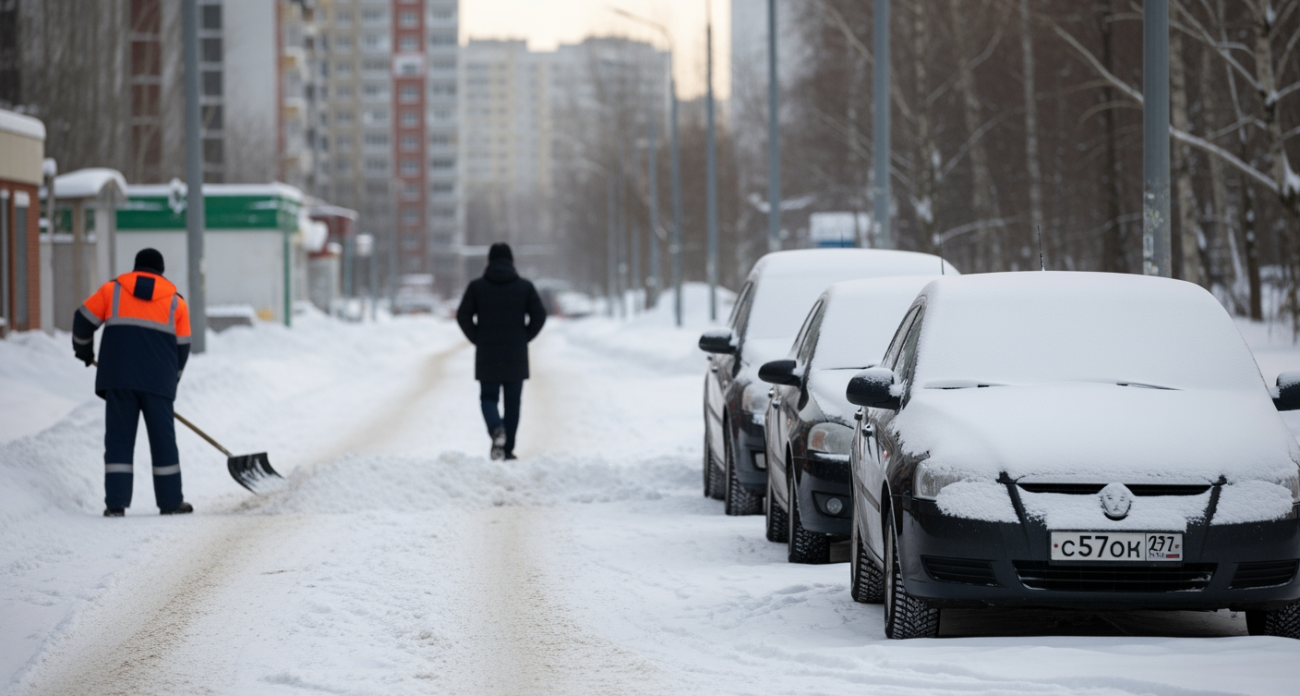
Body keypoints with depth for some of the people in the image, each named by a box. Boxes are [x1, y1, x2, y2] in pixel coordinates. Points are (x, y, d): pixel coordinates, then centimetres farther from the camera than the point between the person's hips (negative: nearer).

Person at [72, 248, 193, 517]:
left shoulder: (112, 290, 11)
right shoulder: (175, 300, 13)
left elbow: (84, 320, 11)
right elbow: (182, 347, 14)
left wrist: (84, 350, 30)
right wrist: (171, 380, 26)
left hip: (118, 376, 0)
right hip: (158, 381, 0)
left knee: (119, 437, 3)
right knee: (162, 439, 8)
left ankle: (116, 502, -3)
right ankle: (171, 502, 11)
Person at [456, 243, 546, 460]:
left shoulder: (477, 286, -1)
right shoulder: (525, 287, 1)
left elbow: (463, 316, -6)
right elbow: (539, 315, -4)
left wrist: (477, 339, 5)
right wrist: (524, 338, 7)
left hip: (486, 355, 0)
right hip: (516, 356, 0)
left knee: (488, 398, 7)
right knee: (512, 402, 9)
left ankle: (496, 429, -22)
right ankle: (508, 449, 9)